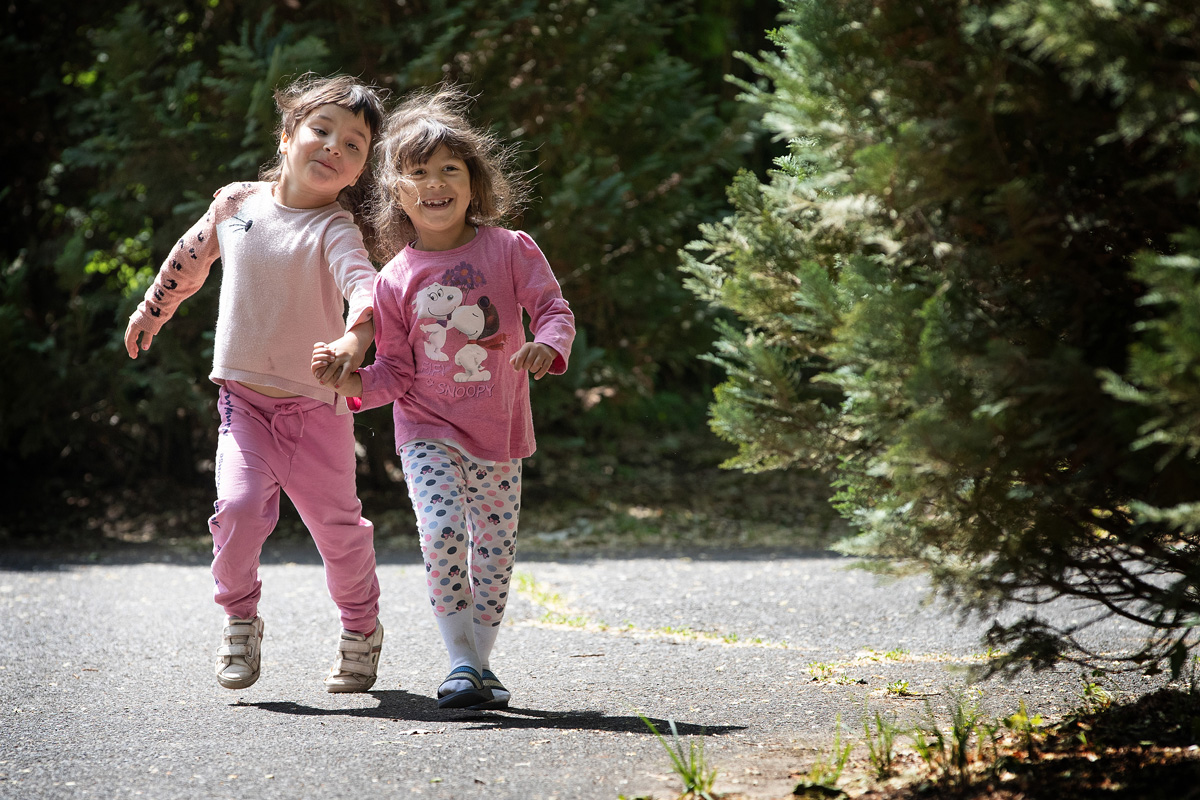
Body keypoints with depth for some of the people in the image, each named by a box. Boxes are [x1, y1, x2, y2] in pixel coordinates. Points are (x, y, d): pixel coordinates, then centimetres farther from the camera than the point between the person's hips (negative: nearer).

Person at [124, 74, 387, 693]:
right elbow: (190, 258, 22)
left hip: (317, 406, -2)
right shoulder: (235, 204, 2)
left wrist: (356, 336, -51)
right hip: (244, 398, 2)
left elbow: (364, 283, -31)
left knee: (337, 522, 6)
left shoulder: (334, 229, -11)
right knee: (238, 506, -18)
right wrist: (152, 310, 32)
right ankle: (239, 619, 4)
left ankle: (361, 630, 29)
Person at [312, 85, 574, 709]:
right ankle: (461, 664, -14)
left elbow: (553, 308, -6)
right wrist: (350, 382, -20)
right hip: (428, 430, -2)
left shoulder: (510, 250, -3)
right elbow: (395, 374, -1)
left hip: (498, 430, 2)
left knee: (494, 550, 7)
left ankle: (480, 661, 23)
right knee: (442, 531, -21)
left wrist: (547, 346, -28)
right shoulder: (395, 281, -3)